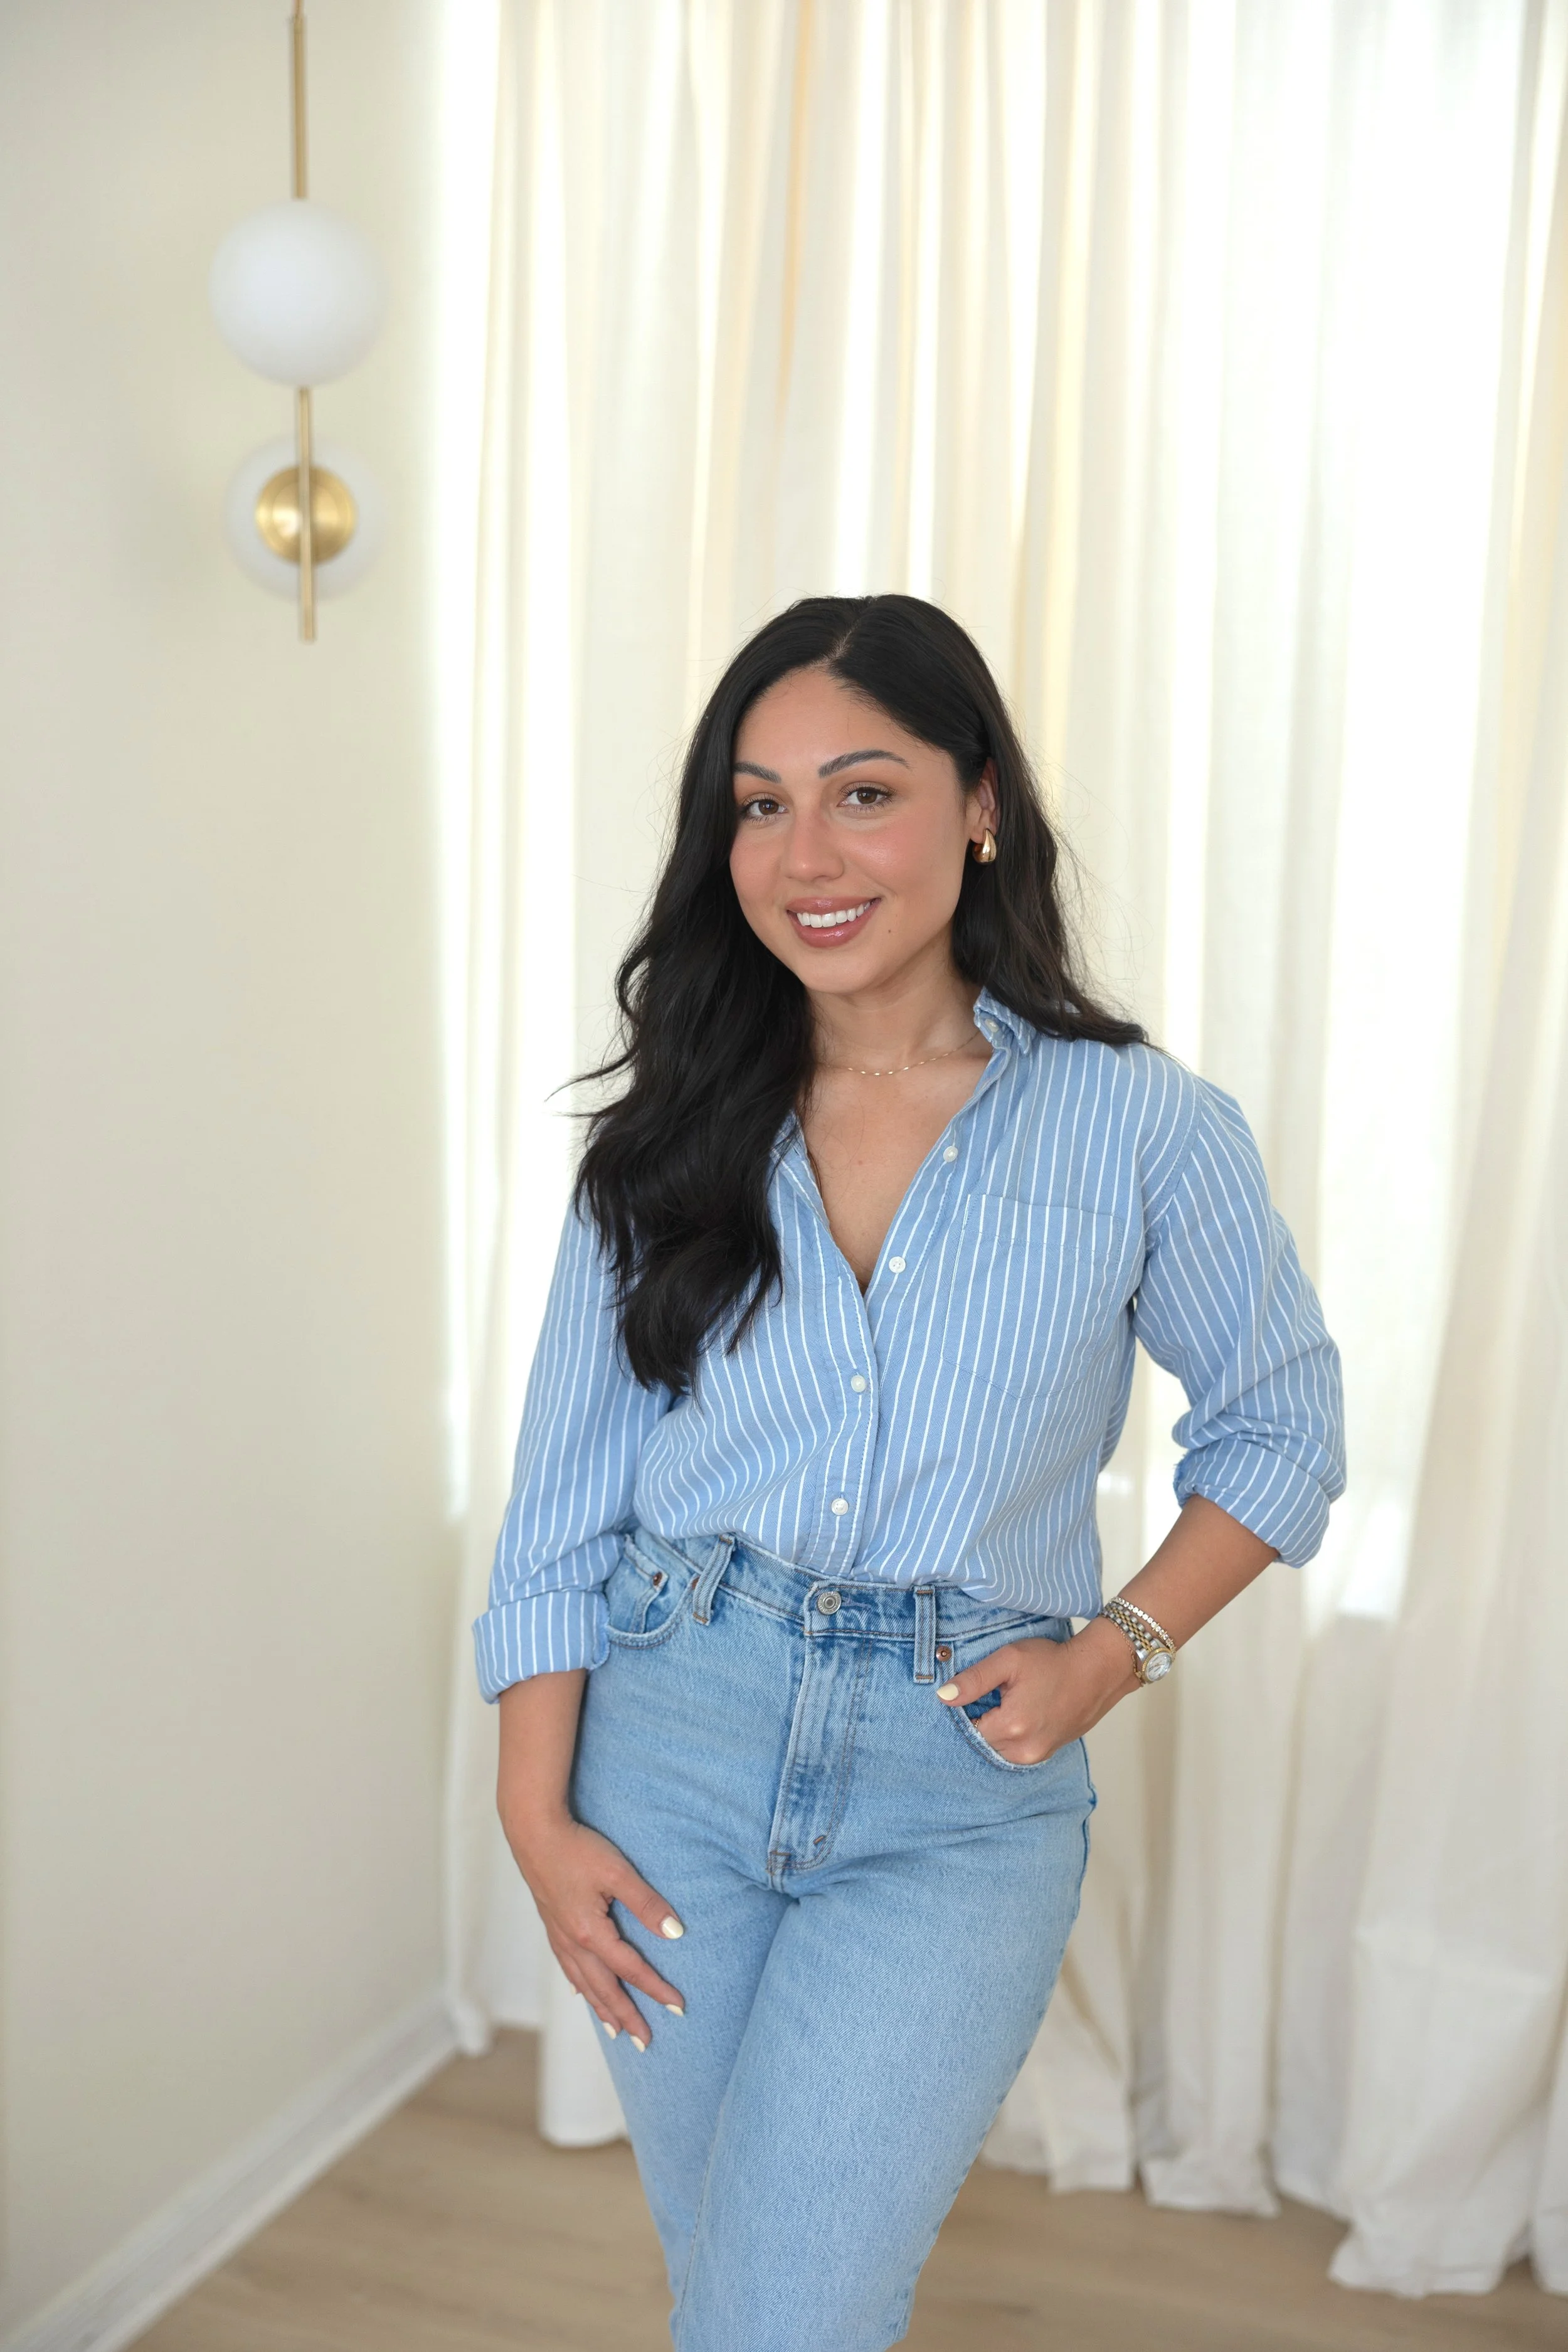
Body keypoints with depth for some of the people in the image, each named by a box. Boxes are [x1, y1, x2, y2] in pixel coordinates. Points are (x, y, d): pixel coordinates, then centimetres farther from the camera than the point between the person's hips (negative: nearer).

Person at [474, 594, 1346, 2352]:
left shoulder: (1142, 1131, -6)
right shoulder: (672, 1136, 0)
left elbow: (1281, 1432, 6)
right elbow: (560, 1502, 2)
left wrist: (1116, 1649, -8)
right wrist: (537, 1816, -3)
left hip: (961, 1796, -2)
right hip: (670, 1749, 3)